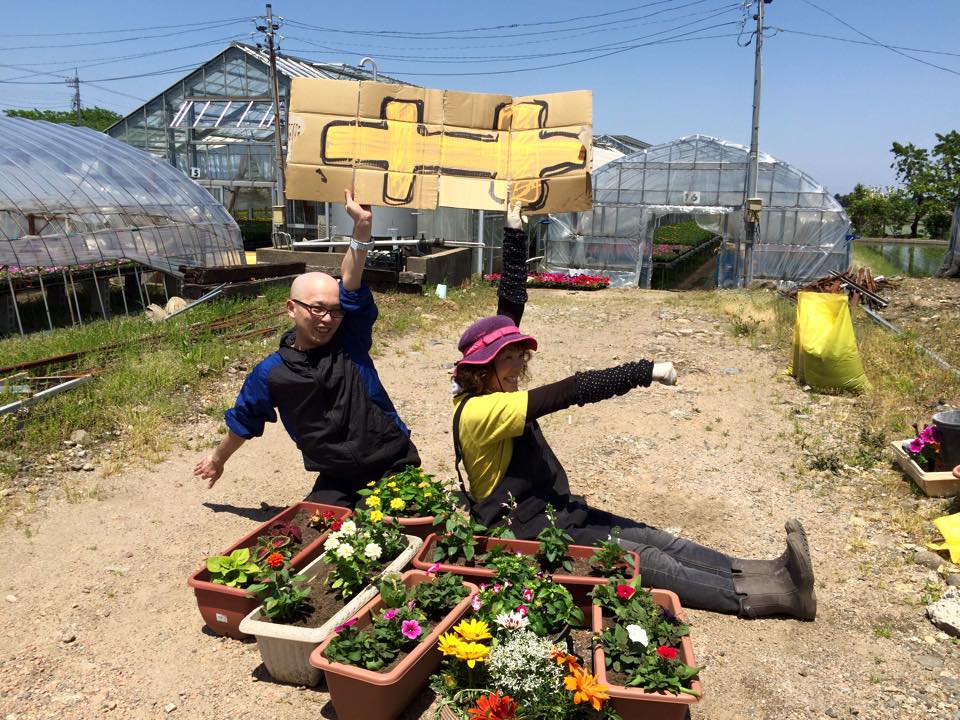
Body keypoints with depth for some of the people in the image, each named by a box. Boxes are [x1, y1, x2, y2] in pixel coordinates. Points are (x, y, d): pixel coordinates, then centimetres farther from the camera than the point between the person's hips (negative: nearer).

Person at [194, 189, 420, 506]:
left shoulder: (349, 341, -5)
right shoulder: (271, 373, -1)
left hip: (394, 468, -1)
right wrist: (218, 460, 32)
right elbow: (242, 422, 17)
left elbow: (350, 284, -18)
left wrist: (362, 227, -31)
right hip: (338, 482, 2)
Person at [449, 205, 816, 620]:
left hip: (554, 511, 9)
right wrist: (644, 371, -26)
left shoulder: (487, 391, 2)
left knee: (653, 539, -2)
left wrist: (514, 233, -1)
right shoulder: (478, 411, -25)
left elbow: (510, 306, 1)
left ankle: (775, 575, -6)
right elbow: (571, 392, -32)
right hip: (526, 533, -9)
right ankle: (771, 594, -13)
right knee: (644, 559, -14)